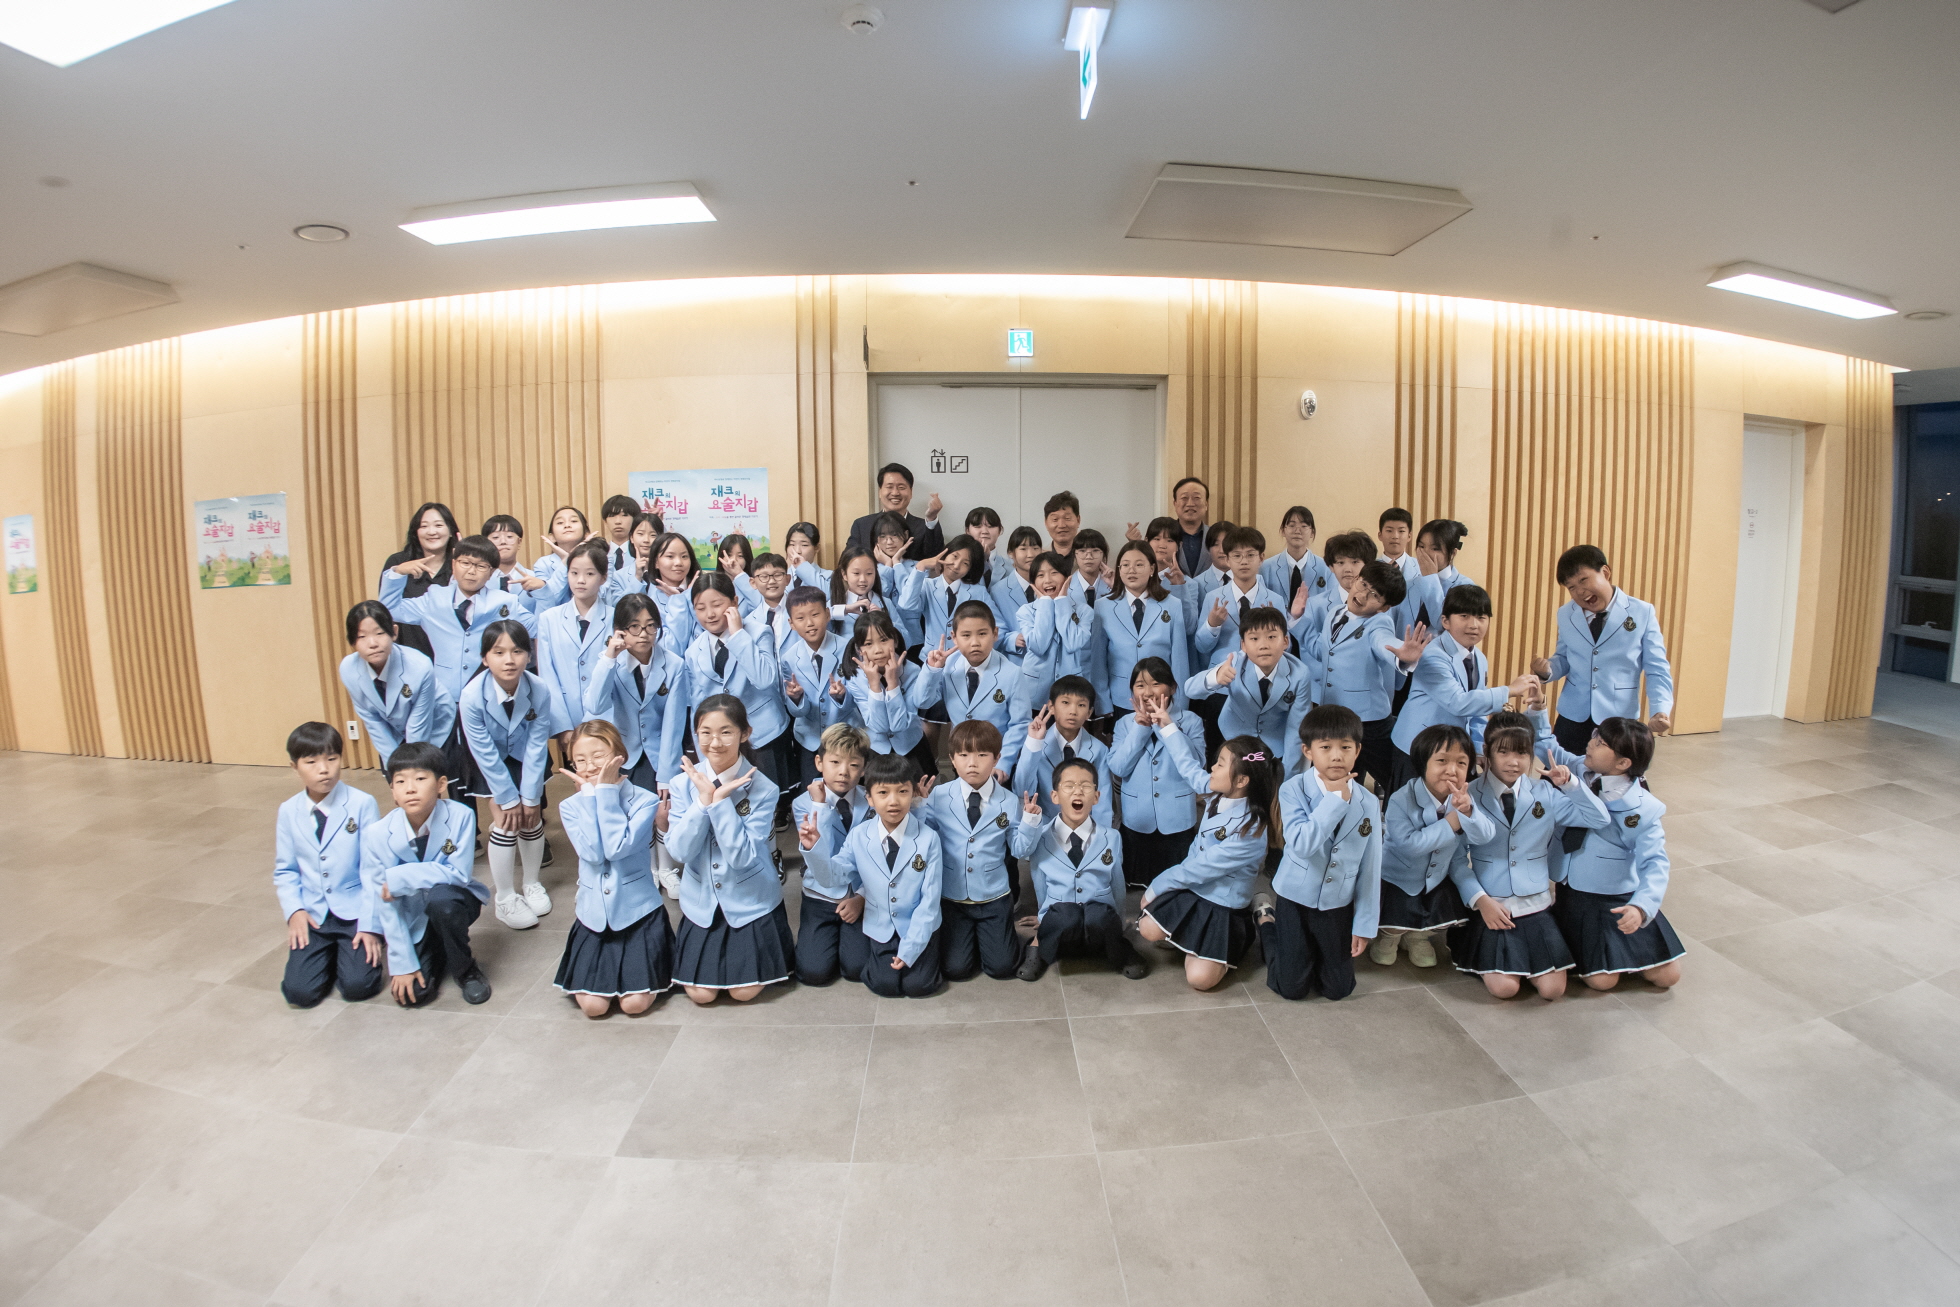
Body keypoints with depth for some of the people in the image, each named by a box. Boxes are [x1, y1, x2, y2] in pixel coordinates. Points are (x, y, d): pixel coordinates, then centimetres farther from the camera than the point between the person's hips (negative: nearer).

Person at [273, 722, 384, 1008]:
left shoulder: (362, 804, -11)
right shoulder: (288, 811, 2)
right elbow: (285, 870, 9)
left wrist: (370, 926, -13)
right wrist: (294, 911, -7)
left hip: (356, 912, -3)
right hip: (314, 917, 3)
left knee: (357, 986, -15)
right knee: (299, 992, -8)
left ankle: (370, 943, 15)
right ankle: (331, 953, 21)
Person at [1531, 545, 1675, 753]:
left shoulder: (1642, 613, -5)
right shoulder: (1566, 614, 4)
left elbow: (1656, 670, -4)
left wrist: (1661, 710, -18)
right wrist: (1548, 669, -9)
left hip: (1619, 721, -2)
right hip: (1572, 718, 3)